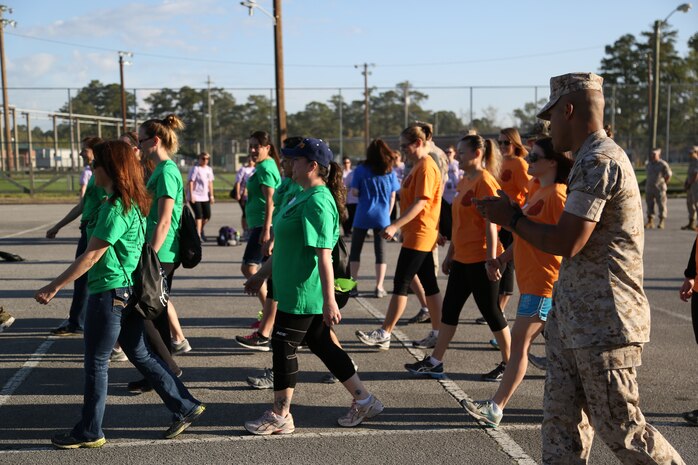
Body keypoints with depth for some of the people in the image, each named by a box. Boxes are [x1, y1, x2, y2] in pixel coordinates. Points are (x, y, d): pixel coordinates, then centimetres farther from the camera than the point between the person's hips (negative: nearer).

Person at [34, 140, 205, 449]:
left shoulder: (116, 209, -20)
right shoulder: (133, 203, 9)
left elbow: (91, 256, -21)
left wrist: (54, 287, -17)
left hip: (110, 293, -9)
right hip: (129, 290, 9)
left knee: (96, 363, 4)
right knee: (140, 354, 17)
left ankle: (89, 433, 18)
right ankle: (185, 407, 20)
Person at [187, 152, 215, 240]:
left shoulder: (209, 169, 12)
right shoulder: (195, 168, -8)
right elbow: (190, 182, -12)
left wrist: (211, 195, 12)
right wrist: (191, 195, -18)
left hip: (205, 197, 6)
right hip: (195, 197, -6)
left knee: (207, 215, 5)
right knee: (199, 215, -10)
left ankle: (201, 230, 29)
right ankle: (198, 235, -6)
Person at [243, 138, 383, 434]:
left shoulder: (318, 202, -19)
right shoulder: (304, 197, 14)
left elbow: (323, 254, -24)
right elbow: (286, 246, 22)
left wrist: (329, 300, -26)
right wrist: (262, 275, 25)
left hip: (303, 292, -10)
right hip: (293, 288, 10)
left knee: (283, 347, 1)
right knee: (322, 345, 15)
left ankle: (280, 416, 15)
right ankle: (364, 401, 23)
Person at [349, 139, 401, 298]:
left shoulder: (361, 170, -5)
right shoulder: (390, 172, 1)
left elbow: (354, 192, -8)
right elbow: (392, 197, 3)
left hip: (363, 215, -1)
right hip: (382, 217, 1)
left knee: (355, 250, 11)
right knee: (380, 252, 7)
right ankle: (379, 287, 4)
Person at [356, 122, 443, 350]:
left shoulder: (427, 167, -16)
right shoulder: (419, 166, 15)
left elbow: (420, 203, -22)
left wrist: (395, 225, -25)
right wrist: (399, 226, 20)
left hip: (419, 235, -10)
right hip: (420, 235, 10)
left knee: (400, 284, -6)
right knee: (429, 283, 11)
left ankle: (384, 333, -1)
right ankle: (436, 333, 17)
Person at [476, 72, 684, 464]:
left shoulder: (598, 162, -19)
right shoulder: (592, 158, 15)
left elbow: (566, 244, -23)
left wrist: (511, 218, -9)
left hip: (603, 325, -10)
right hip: (572, 318, 10)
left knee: (621, 428, 2)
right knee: (563, 421, 13)